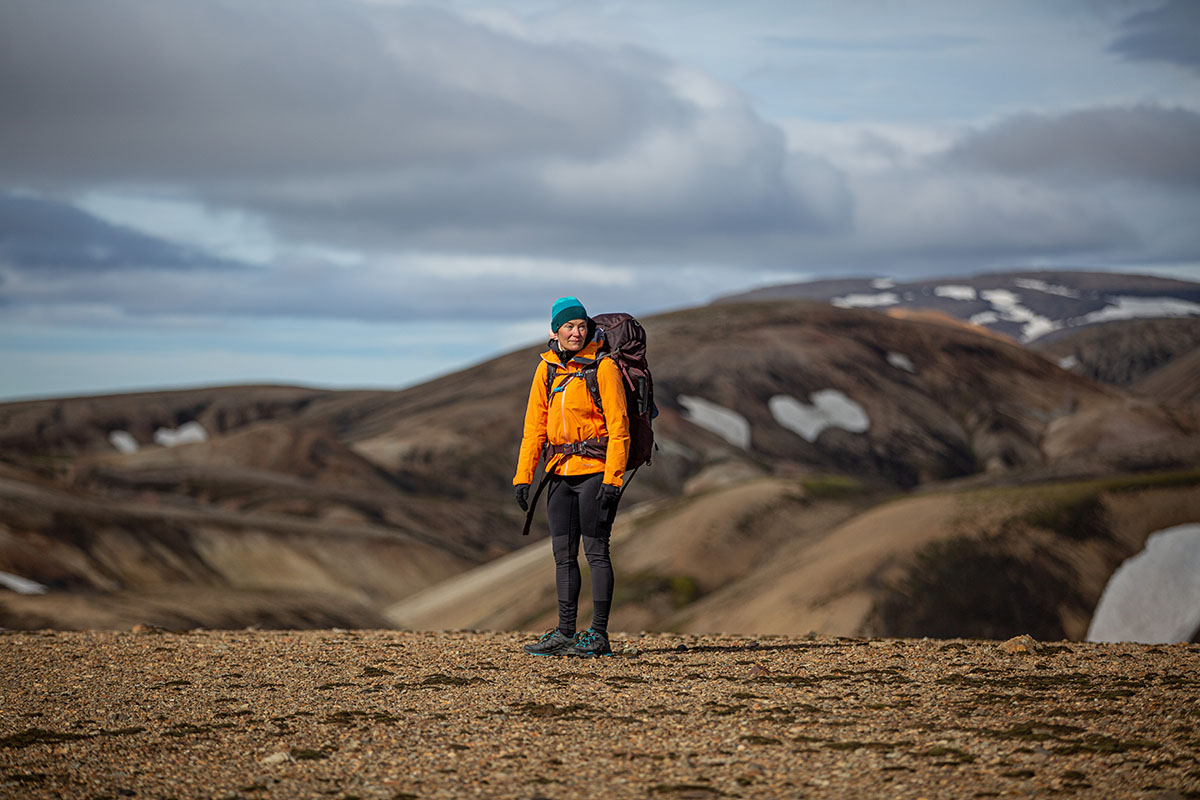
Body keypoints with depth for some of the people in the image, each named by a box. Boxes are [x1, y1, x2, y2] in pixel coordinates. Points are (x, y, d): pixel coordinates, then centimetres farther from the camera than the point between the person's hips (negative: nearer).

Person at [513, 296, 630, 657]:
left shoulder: (603, 367, -7)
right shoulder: (547, 369, 9)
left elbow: (618, 426, -10)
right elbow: (535, 426, 12)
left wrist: (612, 478, -17)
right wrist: (523, 476, 5)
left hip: (595, 470, -6)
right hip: (561, 471, 6)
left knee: (596, 551, -3)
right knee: (563, 553, 8)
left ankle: (599, 635, 1)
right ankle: (565, 634, 13)